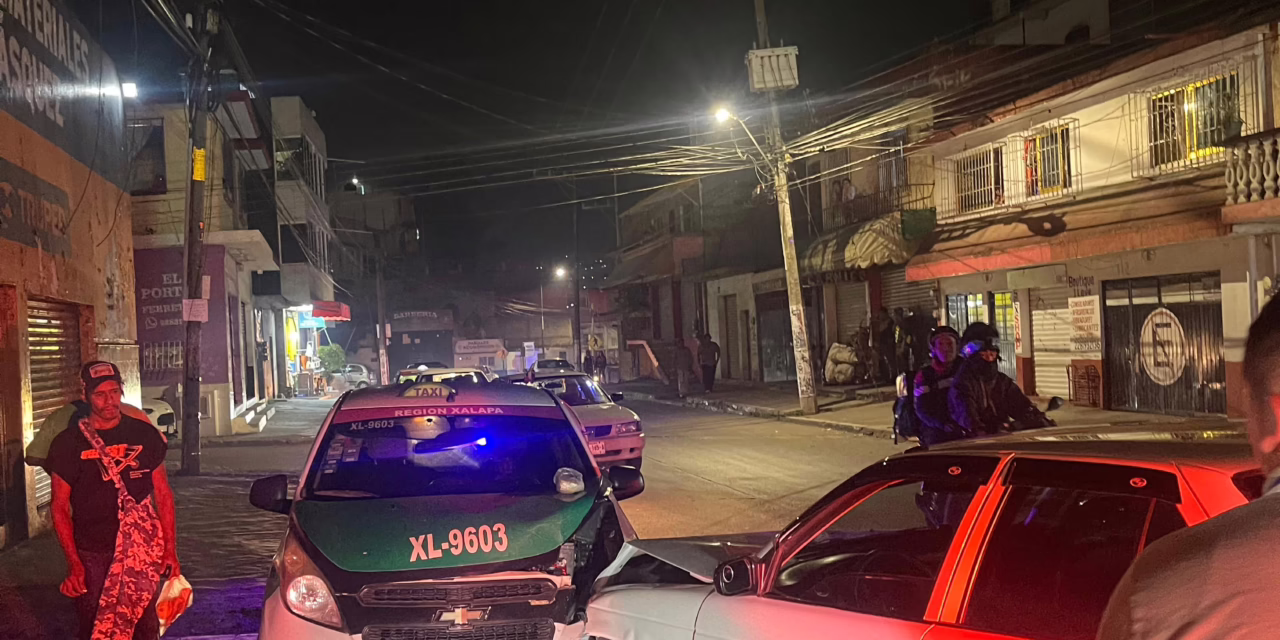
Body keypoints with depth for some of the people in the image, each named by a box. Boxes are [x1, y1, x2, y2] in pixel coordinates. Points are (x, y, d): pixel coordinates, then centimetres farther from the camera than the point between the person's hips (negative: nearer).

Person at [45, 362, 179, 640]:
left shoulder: (145, 435, 3)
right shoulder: (68, 444, -3)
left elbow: (163, 495, 8)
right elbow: (60, 508, 0)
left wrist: (170, 550, 4)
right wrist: (73, 563, -9)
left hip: (142, 553, 1)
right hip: (92, 556, -1)